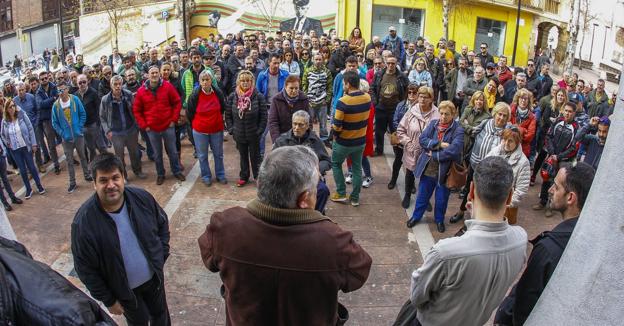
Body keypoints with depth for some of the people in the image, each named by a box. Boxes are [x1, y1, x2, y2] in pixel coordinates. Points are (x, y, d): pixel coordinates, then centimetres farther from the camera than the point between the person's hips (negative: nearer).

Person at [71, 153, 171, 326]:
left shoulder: (142, 198, -19)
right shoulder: (84, 222, -28)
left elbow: (162, 224, 1)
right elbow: (85, 269, -17)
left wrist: (160, 257, -2)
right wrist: (108, 300, -10)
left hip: (154, 276, 3)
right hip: (124, 289, -3)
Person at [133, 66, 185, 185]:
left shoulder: (167, 86, -6)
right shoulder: (141, 91, -4)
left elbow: (177, 102, 0)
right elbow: (136, 110, 3)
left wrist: (174, 119, -5)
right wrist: (144, 125, -2)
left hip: (168, 126, -1)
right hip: (152, 129, 1)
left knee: (172, 151, 12)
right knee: (157, 154, 13)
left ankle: (177, 171, 29)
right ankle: (160, 174, 28)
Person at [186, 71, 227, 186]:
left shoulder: (218, 93, -8)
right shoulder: (195, 94, -13)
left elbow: (222, 109, 10)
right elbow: (189, 112, -1)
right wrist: (195, 125, 8)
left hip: (217, 130, 1)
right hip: (200, 131, -1)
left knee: (218, 154, 14)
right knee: (202, 156, 9)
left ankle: (220, 175, 30)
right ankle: (206, 176, 25)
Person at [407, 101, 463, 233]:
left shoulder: (458, 130, -13)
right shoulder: (433, 123, -1)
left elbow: (453, 150, -24)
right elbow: (422, 139, -10)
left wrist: (434, 155, -18)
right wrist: (439, 144, -21)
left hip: (444, 171, -3)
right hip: (427, 168, 3)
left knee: (442, 198, 15)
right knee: (422, 195, 19)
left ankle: (439, 220, 38)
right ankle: (416, 216, 40)